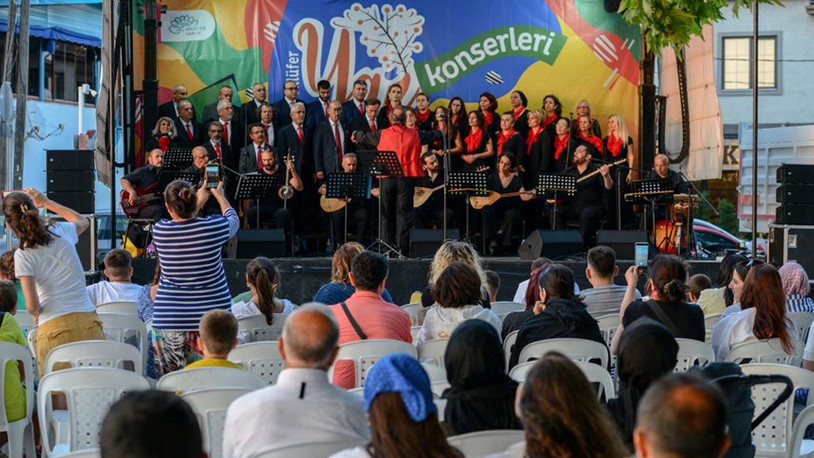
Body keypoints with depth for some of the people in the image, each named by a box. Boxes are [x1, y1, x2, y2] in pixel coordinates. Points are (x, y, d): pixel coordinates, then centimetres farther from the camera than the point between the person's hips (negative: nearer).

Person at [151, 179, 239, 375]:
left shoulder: (159, 230, -5)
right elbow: (233, 219, 17)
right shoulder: (212, 227, -9)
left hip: (169, 321, 1)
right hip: (212, 316, -1)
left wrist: (200, 200, 33)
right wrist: (220, 196, 36)